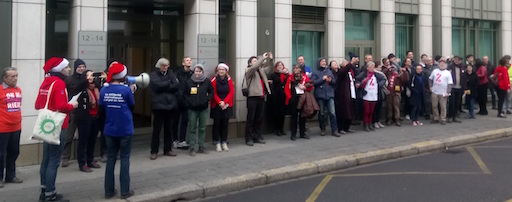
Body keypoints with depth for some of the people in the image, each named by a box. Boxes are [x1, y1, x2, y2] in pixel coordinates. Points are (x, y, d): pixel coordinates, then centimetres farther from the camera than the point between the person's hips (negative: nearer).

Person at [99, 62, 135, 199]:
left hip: (109, 130, 3)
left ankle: (109, 191, 17)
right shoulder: (126, 89, -14)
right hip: (125, 130, -3)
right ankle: (125, 191, 9)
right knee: (124, 159, 6)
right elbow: (132, 106, -2)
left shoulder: (104, 90, -4)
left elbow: (101, 106, 5)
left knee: (110, 159, 12)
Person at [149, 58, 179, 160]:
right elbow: (158, 85, -16)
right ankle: (154, 151, 7)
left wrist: (165, 86, -10)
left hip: (171, 105, 4)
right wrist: (170, 84, -6)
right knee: (157, 129, -1)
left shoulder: (171, 74, 12)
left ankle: (168, 150, 20)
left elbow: (177, 86, -2)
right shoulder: (153, 75, 2)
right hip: (159, 105, -4)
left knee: (168, 129, 11)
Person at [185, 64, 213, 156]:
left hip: (203, 108, 1)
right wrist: (189, 102, -7)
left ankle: (201, 147, 17)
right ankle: (192, 148, 4)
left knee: (202, 128, 8)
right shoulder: (189, 82, -1)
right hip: (192, 109, -1)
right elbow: (185, 94, 5)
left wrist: (207, 99, -6)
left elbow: (211, 92, 8)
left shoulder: (207, 81, 1)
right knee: (192, 128, 0)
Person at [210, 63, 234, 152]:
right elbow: (213, 93, -7)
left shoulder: (229, 80, 3)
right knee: (217, 124, 1)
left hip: (227, 106, 2)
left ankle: (224, 142, 14)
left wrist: (224, 102, -13)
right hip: (216, 106, -2)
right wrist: (219, 102, -17)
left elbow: (231, 92, -3)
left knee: (225, 124, 6)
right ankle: (217, 143, 8)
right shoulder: (214, 80, -4)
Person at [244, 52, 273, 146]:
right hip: (252, 97, -7)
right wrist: (262, 58, -19)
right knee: (250, 119, -2)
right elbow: (254, 67, -21)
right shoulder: (248, 70, -2)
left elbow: (269, 69, 15)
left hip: (261, 97, 7)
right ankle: (249, 139, 2)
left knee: (259, 119, 11)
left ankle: (257, 137, 19)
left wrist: (271, 60, -1)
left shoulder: (261, 70, 17)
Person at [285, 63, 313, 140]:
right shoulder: (290, 77, 3)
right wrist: (289, 97, -7)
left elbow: (311, 87, 5)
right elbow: (286, 89, 2)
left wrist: (305, 87, -14)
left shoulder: (305, 76, 4)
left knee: (302, 116, 7)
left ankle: (302, 133, 17)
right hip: (293, 99, -1)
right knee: (294, 116, 2)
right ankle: (293, 134, 7)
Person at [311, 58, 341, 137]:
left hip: (330, 95, 2)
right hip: (320, 95, -2)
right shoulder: (315, 73, 2)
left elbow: (334, 81, 13)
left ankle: (334, 130, -2)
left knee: (332, 113, -5)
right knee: (321, 113, 6)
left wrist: (330, 80, -9)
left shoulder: (329, 71, 11)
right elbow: (313, 82, -10)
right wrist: (322, 79, -13)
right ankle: (322, 129, 20)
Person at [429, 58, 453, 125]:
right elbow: (430, 79, 17)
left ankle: (443, 119, 9)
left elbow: (450, 84, -3)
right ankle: (436, 118, 20)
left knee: (443, 107, 1)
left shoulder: (448, 73, 0)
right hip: (434, 92, 3)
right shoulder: (435, 71, 7)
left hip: (443, 93, -2)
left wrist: (448, 92, -11)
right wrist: (430, 86, 6)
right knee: (434, 106, 8)